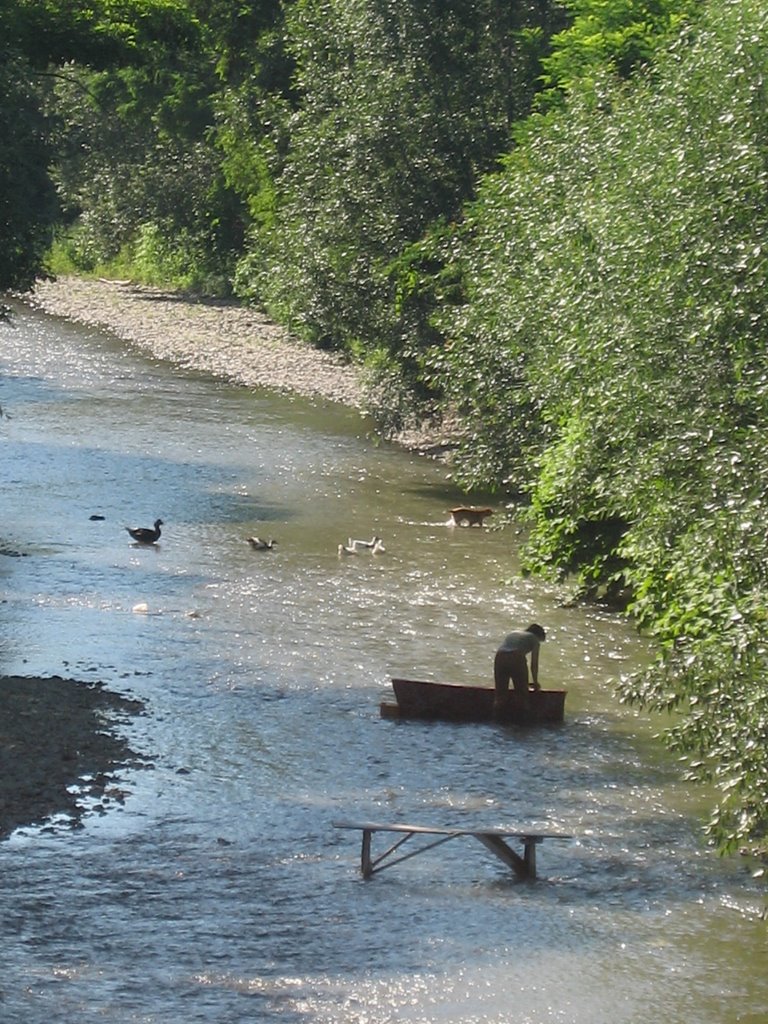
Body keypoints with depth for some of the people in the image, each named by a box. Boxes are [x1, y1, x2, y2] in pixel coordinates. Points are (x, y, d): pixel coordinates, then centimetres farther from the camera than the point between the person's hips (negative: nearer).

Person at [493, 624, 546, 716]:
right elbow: (534, 663, 15)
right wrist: (535, 682, 27)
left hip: (499, 657, 4)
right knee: (522, 694, 7)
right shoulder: (534, 639, 17)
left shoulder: (514, 633, 33)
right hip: (516, 658, -4)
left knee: (501, 694, 9)